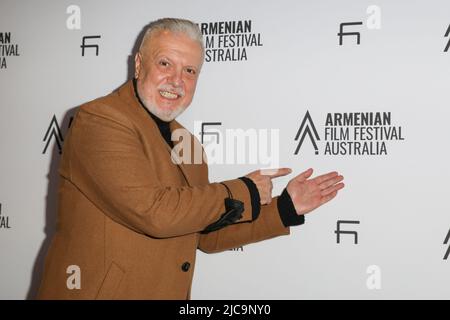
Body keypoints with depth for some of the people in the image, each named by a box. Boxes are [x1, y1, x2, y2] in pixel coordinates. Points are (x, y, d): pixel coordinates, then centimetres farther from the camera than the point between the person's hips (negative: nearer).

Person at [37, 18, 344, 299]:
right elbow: (152, 212, -24)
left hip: (169, 291, 7)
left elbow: (207, 235, 13)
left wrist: (287, 207, 5)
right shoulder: (98, 120, -15)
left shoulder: (189, 145, 9)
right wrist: (243, 193, -14)